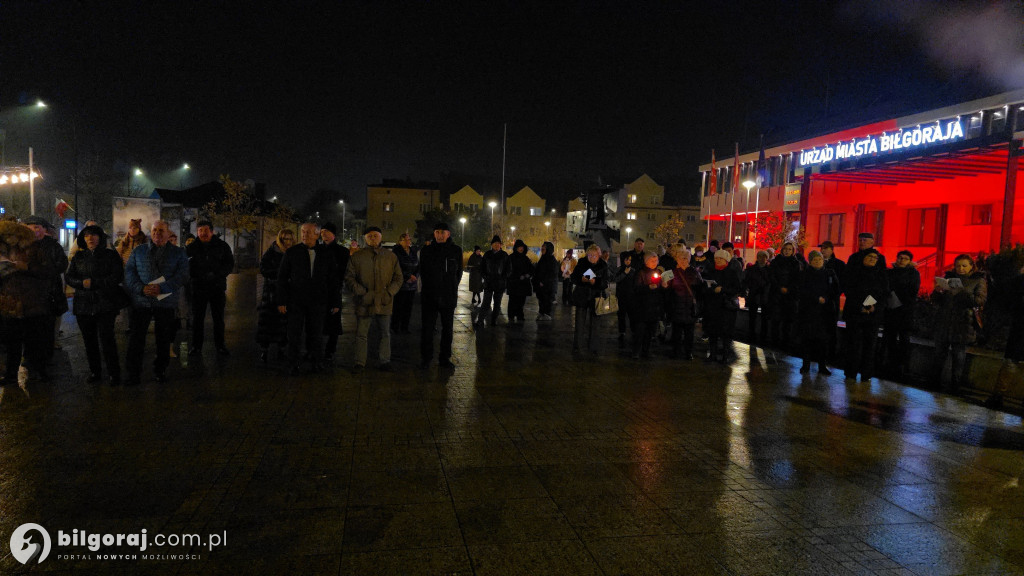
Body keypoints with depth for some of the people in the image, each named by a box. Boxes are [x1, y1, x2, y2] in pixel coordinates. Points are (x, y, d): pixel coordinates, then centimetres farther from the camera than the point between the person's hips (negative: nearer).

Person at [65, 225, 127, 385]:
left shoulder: (110, 255, 3)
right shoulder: (79, 256, 14)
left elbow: (117, 277, -7)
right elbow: (69, 277, 9)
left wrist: (93, 282, -13)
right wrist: (82, 283, -12)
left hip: (106, 304, -4)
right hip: (83, 304, 4)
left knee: (106, 338, -8)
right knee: (89, 340, 7)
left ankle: (113, 373, 3)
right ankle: (94, 371, 20)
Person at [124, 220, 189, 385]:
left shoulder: (178, 253, 6)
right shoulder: (138, 251, 10)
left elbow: (182, 276, -6)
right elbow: (129, 273, 2)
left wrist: (162, 288, -18)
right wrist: (141, 288, -16)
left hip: (166, 302, 0)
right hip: (141, 302, 1)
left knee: (164, 339, 8)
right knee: (136, 338, 1)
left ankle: (160, 370, 23)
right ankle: (133, 372, 11)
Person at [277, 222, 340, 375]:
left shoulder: (326, 255, 3)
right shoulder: (291, 252, 2)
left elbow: (334, 280, 6)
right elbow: (282, 278, 3)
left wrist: (336, 302, 4)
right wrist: (281, 301, -2)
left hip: (318, 302, 0)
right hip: (295, 301, 0)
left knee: (316, 334, 7)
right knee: (294, 334, 4)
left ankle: (315, 361, 23)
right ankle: (294, 364, 18)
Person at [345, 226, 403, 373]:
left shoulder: (390, 256, 7)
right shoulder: (357, 257, 3)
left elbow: (398, 278, 10)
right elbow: (349, 278, 2)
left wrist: (389, 293, -5)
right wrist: (362, 293, -9)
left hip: (384, 303, 1)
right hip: (364, 303, -1)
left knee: (385, 334, 8)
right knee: (361, 334, 4)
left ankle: (384, 362, 18)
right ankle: (360, 363, 14)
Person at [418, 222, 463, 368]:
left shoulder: (456, 250, 3)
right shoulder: (426, 251, 3)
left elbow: (459, 271, 11)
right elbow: (422, 272, 11)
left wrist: (452, 288, 6)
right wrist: (429, 287, 6)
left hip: (449, 296, 1)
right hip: (429, 296, -1)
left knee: (448, 328, 8)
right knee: (427, 328, 1)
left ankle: (444, 358, 18)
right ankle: (425, 358, 12)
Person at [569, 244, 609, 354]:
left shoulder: (603, 265, -1)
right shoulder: (582, 263, 0)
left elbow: (605, 283, -4)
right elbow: (574, 278, 1)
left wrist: (596, 282, -23)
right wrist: (581, 279, -20)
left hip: (595, 297, 0)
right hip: (581, 296, 0)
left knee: (592, 322, 1)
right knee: (579, 321, 0)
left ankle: (591, 345, 12)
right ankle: (576, 344, 10)